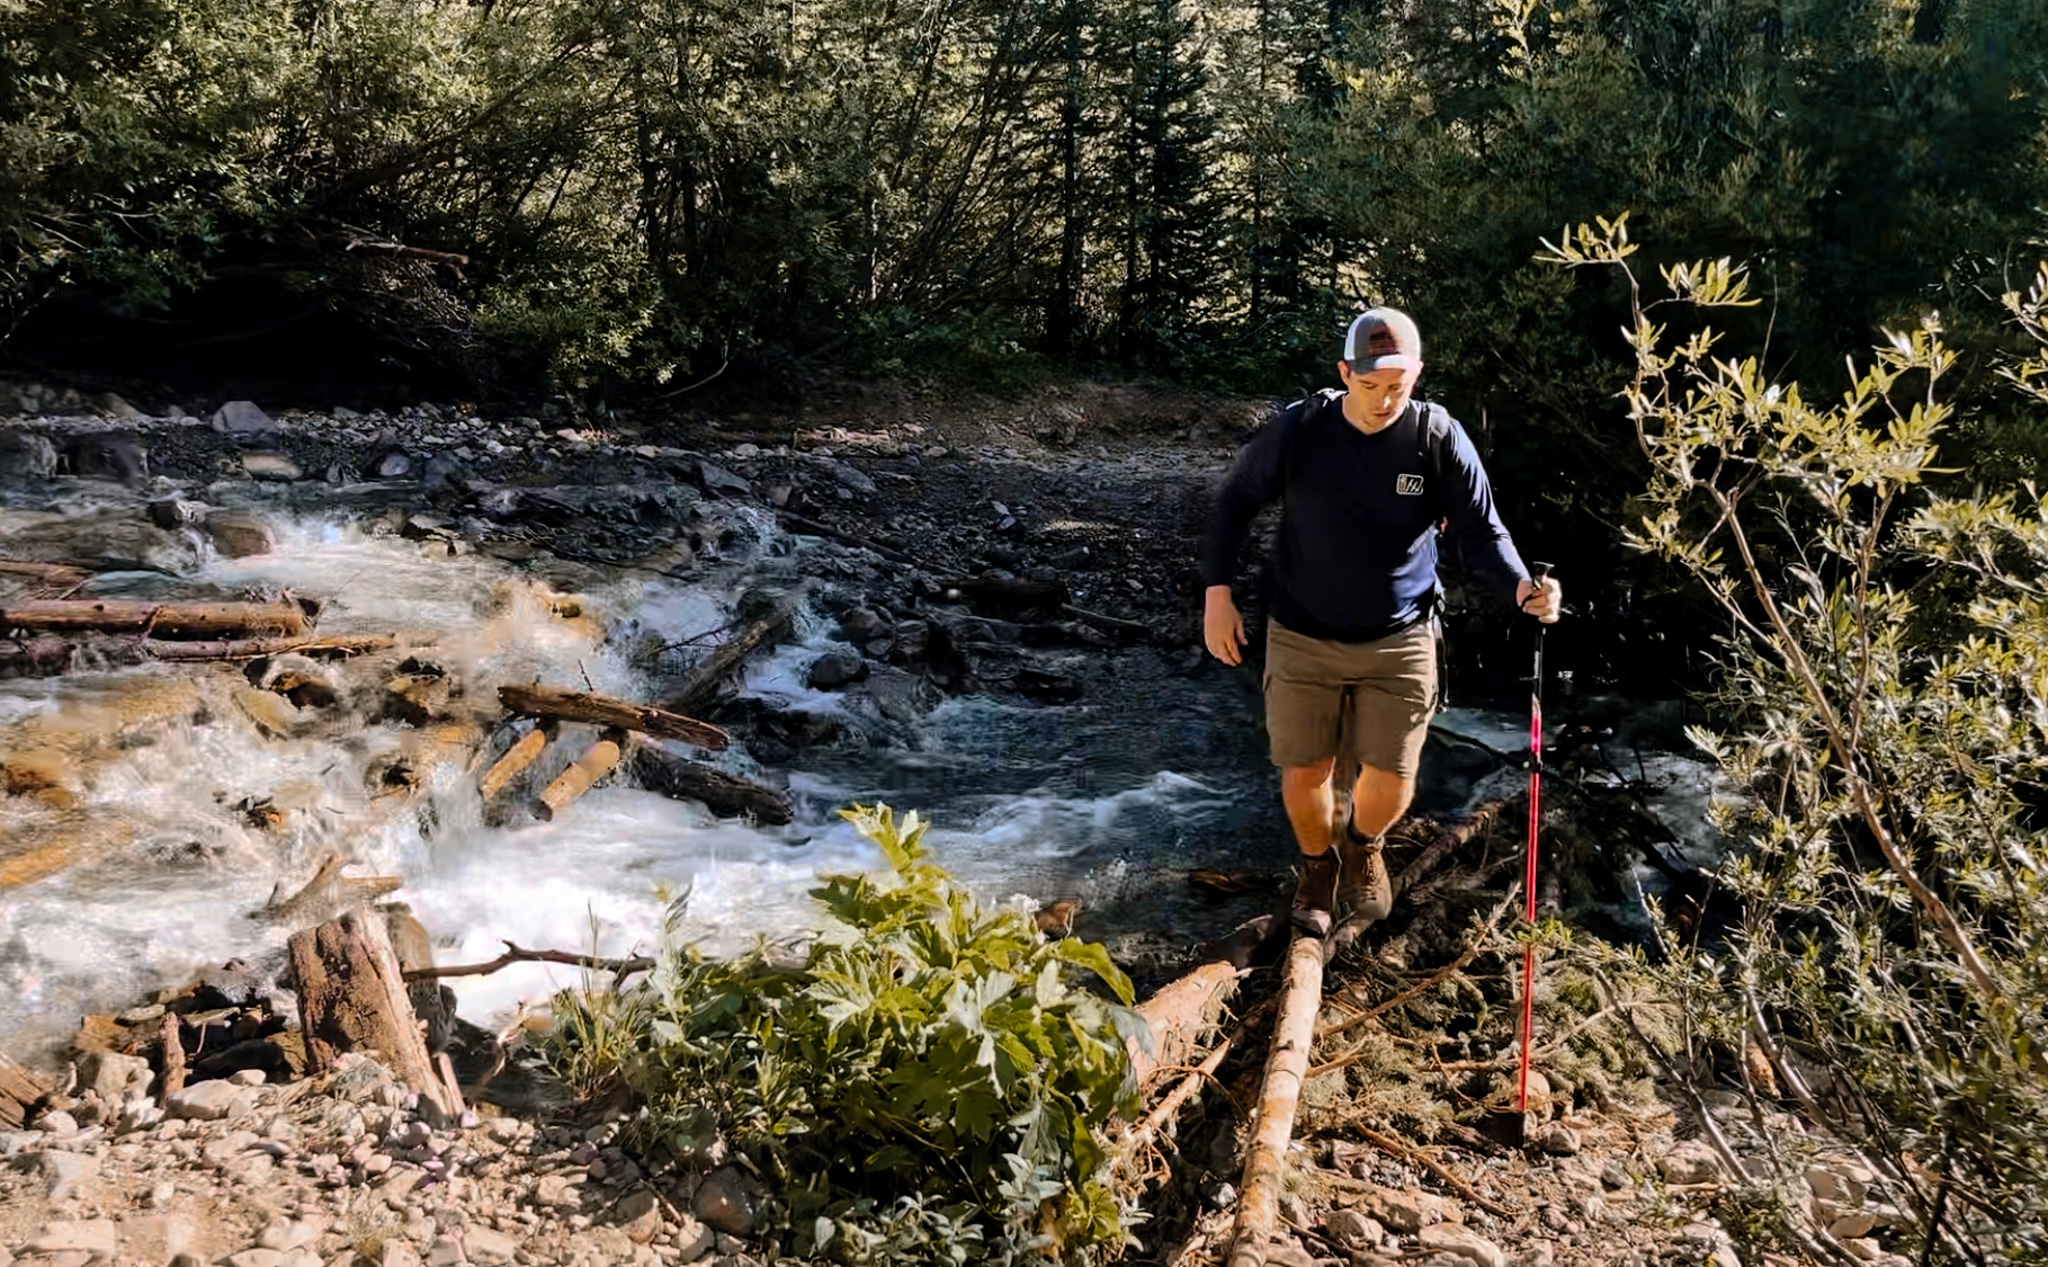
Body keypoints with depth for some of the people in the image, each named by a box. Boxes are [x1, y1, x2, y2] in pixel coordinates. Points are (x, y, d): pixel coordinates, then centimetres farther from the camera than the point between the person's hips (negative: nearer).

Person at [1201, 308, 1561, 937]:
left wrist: (1521, 586, -23)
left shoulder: (1441, 439, -9)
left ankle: (1362, 845, 38)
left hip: (1400, 643, 0)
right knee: (1305, 772, 7)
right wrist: (1217, 592, -5)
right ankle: (1318, 863, 39)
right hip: (1302, 639, 0)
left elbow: (1483, 531, -4)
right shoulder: (1298, 430, -11)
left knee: (1391, 779, 2)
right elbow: (1236, 503, 1)